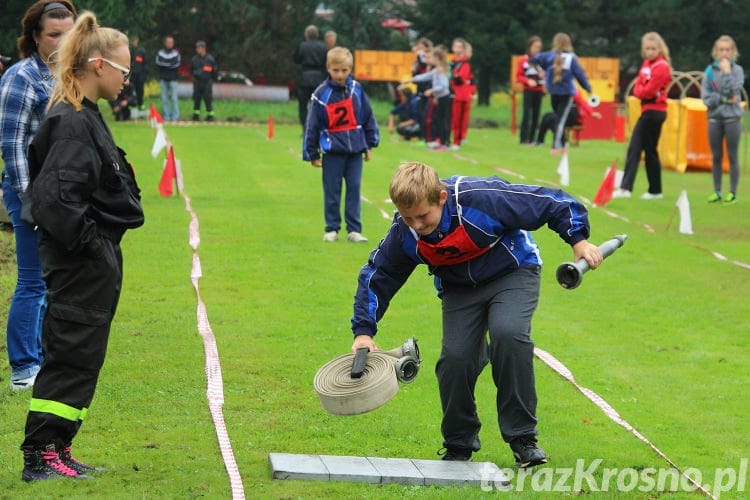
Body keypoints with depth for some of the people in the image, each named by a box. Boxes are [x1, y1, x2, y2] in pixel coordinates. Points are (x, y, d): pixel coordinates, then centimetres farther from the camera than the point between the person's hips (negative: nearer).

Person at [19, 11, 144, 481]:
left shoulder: (84, 116, 14)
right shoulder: (71, 123, -18)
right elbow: (58, 196, -26)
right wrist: (88, 243, -18)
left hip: (96, 260, 10)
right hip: (83, 263, -10)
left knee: (76, 356, 13)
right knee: (72, 355, -6)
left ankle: (56, 449, 18)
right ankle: (42, 454, -2)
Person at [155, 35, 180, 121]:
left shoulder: (176, 53, 6)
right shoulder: (160, 53, 10)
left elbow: (177, 65, -7)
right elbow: (158, 64, -4)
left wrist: (165, 64, -10)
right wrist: (171, 65, -12)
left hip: (173, 79, -2)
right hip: (163, 79, 2)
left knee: (174, 98, -7)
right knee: (164, 98, 1)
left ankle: (175, 116, -2)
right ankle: (166, 116, 5)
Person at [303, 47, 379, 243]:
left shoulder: (356, 89, 2)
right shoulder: (321, 94, -6)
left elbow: (368, 117, 12)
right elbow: (312, 125, -1)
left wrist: (369, 144, 14)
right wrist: (312, 153, 0)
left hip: (355, 149, 2)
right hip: (332, 151, -2)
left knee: (354, 188, 3)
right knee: (332, 191, 3)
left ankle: (354, 229, 7)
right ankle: (331, 229, 13)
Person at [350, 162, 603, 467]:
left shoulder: (482, 199, -35)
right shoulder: (403, 234, -21)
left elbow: (551, 202, -24)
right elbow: (376, 276, -5)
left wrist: (578, 240, -22)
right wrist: (364, 330, -11)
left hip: (512, 273, -3)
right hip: (459, 289, 4)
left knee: (507, 333, -30)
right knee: (455, 357, -16)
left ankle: (522, 437, -18)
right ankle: (459, 445, 7)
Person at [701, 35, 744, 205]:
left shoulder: (737, 70, -1)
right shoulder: (709, 71, 3)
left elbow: (731, 91, -15)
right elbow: (706, 97, -2)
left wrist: (726, 71, -13)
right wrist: (723, 100, -13)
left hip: (732, 117, -2)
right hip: (714, 117, 2)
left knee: (732, 156, 1)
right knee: (716, 156, 8)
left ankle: (732, 192, 6)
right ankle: (717, 191, 16)